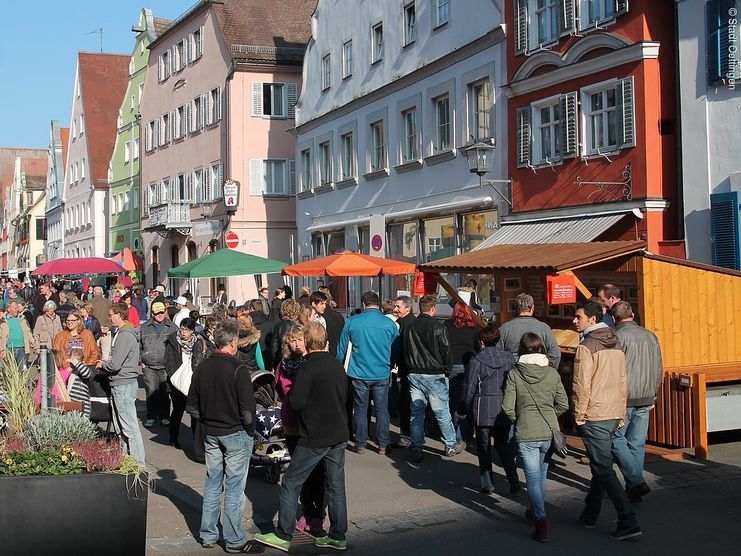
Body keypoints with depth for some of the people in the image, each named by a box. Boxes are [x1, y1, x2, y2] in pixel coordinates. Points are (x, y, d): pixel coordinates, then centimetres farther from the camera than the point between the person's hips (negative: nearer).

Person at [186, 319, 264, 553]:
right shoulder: (238, 369, -18)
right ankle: (235, 540, 11)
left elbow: (191, 406, 6)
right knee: (234, 488, 3)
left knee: (212, 484, 16)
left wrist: (207, 420, 14)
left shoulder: (202, 368, 0)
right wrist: (250, 429, -3)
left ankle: (208, 535, 24)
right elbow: (247, 409, -20)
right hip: (236, 434, -6)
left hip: (210, 434, 6)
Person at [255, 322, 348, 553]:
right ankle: (337, 536, 17)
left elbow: (296, 402, -18)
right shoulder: (337, 365, 5)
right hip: (339, 436, 7)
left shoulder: (308, 368, -16)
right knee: (336, 486, 12)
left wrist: (291, 394, 2)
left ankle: (283, 536, 7)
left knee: (290, 484, 4)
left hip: (314, 439, -7)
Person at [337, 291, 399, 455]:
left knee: (360, 410, 9)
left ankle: (360, 445, 16)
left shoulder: (352, 322, -6)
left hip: (359, 374, 0)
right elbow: (396, 351, 5)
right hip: (382, 374, 1)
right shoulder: (389, 324, -4)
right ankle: (383, 445, 15)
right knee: (382, 410, 10)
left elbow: (341, 349, 2)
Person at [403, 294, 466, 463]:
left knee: (416, 413, 7)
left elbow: (405, 352, 9)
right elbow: (446, 352, -9)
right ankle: (451, 446, 18)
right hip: (434, 375, -4)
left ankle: (416, 449, 8)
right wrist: (445, 370, 6)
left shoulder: (409, 328, 4)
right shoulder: (438, 327, -12)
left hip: (414, 375, 4)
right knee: (442, 412, 7)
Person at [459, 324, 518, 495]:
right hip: (504, 410, 4)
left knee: (484, 448, 10)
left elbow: (469, 389, -10)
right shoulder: (509, 358, 0)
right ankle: (514, 481, 9)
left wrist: (462, 410, 2)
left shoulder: (476, 361, -12)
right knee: (504, 444, 16)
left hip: (483, 411, -4)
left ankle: (488, 485, 13)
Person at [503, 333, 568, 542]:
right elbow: (563, 404, 3)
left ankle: (541, 521, -12)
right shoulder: (552, 373, 1)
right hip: (549, 432, 3)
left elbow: (508, 407, -8)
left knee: (533, 478, 0)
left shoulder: (514, 374, -6)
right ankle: (536, 512, 36)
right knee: (542, 475, 19)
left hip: (526, 434, -3)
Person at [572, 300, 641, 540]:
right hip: (614, 416, 8)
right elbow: (623, 383, 15)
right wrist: (620, 414, 19)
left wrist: (579, 416, -8)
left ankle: (628, 522, -11)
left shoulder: (586, 346, -13)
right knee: (600, 465, 18)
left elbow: (582, 385, -17)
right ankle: (590, 515, 28)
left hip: (594, 417, -8)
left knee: (603, 469, -6)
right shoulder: (616, 344, 12)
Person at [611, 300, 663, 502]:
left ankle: (636, 482, -8)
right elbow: (659, 370, 15)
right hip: (645, 399, 6)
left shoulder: (618, 336, -10)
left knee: (616, 440, 4)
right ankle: (634, 488, 14)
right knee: (637, 444, 11)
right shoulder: (651, 336, 10)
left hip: (623, 399, -6)